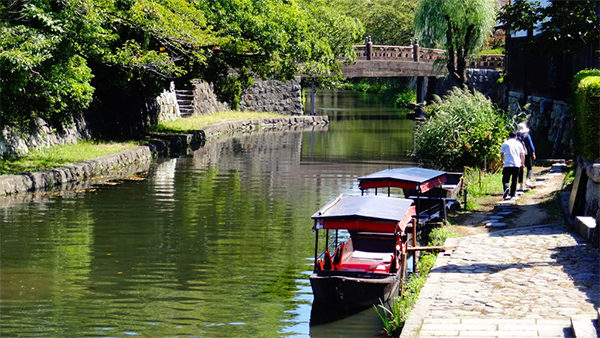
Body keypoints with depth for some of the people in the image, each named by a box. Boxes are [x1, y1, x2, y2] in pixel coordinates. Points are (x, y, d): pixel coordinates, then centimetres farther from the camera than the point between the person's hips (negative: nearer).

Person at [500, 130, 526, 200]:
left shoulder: (505, 143, 5)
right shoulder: (519, 143, 9)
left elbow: (501, 154, 8)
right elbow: (522, 154, 7)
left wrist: (502, 161, 24)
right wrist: (522, 163, 17)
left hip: (507, 164, -2)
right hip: (517, 164, 2)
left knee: (505, 179, 1)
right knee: (514, 180, 11)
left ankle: (506, 188, -27)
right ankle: (512, 194, 12)